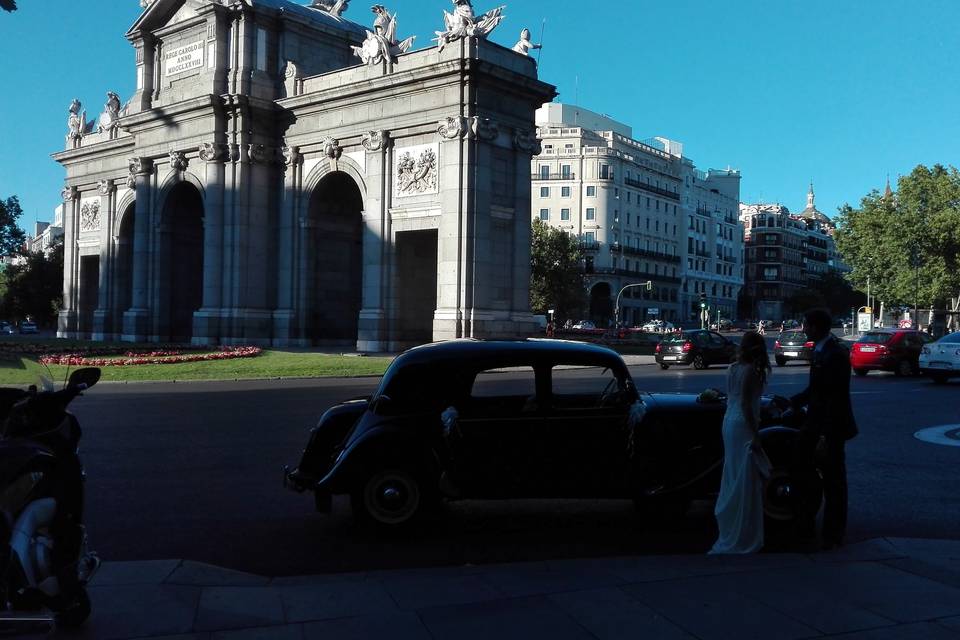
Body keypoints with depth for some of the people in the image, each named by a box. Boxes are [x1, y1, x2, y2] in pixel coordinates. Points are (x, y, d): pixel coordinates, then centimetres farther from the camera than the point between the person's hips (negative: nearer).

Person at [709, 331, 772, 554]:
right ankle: (743, 537, 4)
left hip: (729, 422, 9)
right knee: (745, 479, -2)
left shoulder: (733, 368, 10)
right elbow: (745, 404, -19)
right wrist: (755, 435, -19)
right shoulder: (750, 370, -14)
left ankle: (729, 525, 29)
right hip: (743, 426, -9)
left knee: (733, 475, 18)